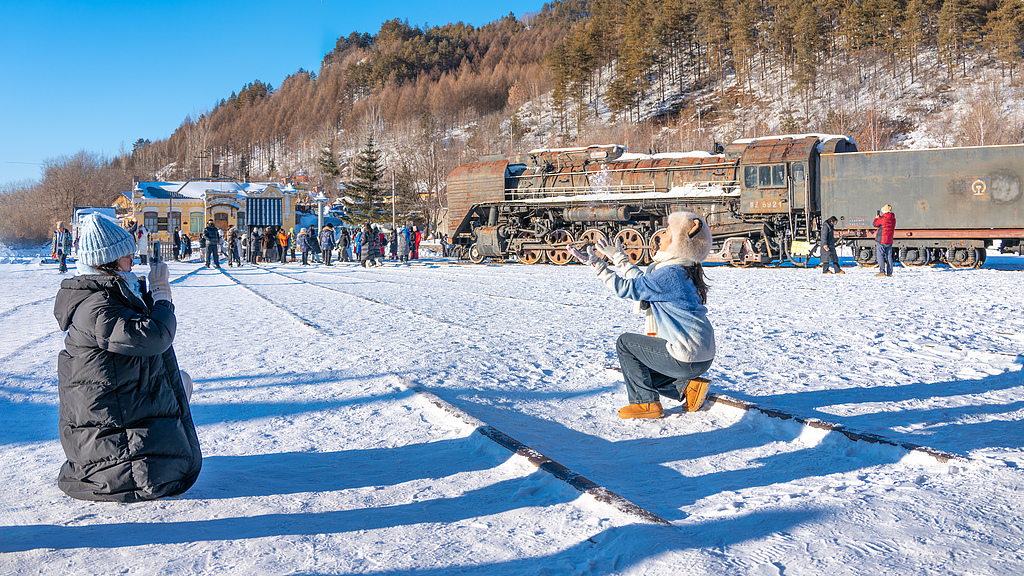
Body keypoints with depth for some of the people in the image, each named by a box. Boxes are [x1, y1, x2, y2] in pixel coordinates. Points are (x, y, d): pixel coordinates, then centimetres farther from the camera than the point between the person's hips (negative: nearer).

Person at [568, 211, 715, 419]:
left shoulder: (670, 274, -20)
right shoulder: (683, 270, 10)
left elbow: (628, 288, -16)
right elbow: (642, 282, 21)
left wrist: (597, 265, -8)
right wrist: (618, 257, 28)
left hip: (687, 359, -10)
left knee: (626, 343, 3)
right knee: (640, 371, 22)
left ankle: (645, 403, 5)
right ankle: (686, 387, 12)